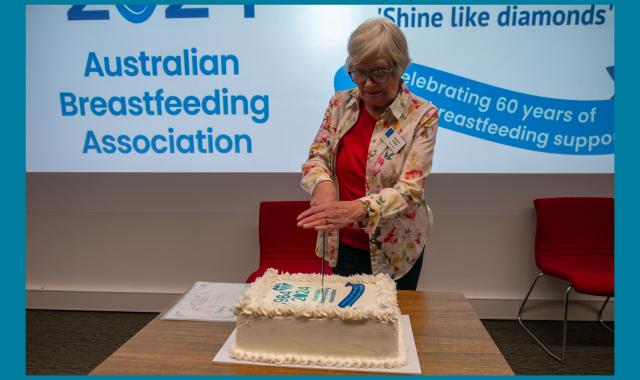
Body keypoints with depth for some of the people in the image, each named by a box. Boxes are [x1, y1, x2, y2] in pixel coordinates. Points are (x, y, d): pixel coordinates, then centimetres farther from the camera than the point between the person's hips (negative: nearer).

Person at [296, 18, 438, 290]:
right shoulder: (340, 104, -4)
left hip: (396, 250, -2)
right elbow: (317, 157, -1)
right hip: (343, 244, 3)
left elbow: (410, 189, -20)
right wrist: (323, 182, -25)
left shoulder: (422, 115, -14)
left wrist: (359, 208, -37)